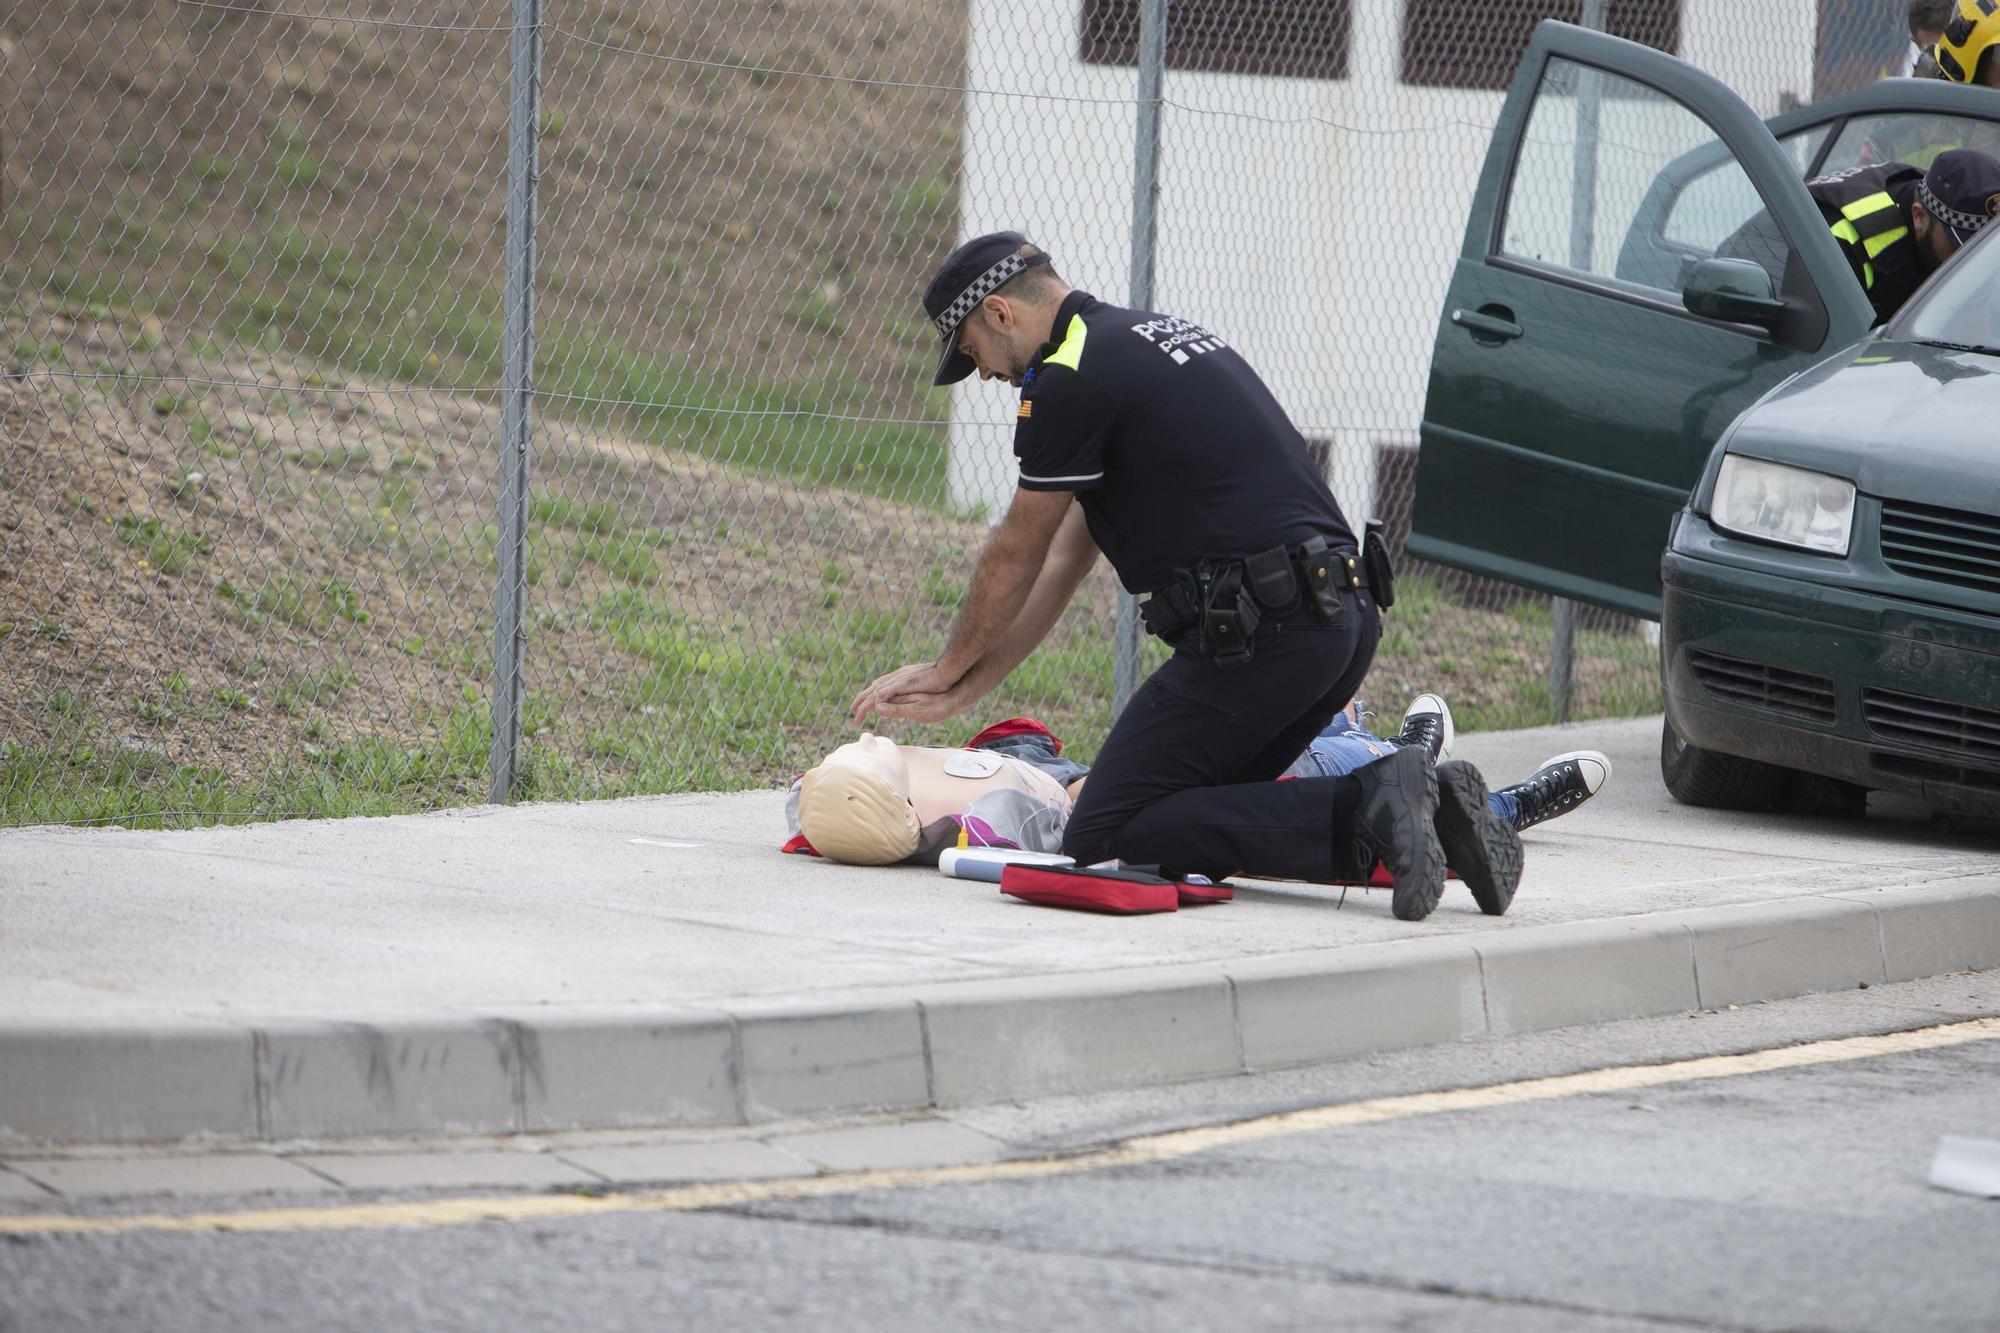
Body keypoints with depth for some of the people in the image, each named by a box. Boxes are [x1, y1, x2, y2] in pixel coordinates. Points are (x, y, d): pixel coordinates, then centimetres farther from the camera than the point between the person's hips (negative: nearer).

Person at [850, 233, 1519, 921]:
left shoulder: (1071, 377, -6)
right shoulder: (1150, 335, 24)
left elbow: (1015, 559, 7)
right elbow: (1066, 556, 27)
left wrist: (948, 669, 25)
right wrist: (961, 692, 28)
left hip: (1259, 627, -9)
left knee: (1100, 840, -6)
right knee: (1195, 813, 18)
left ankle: (1369, 808, -18)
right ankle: (1422, 804, 0)